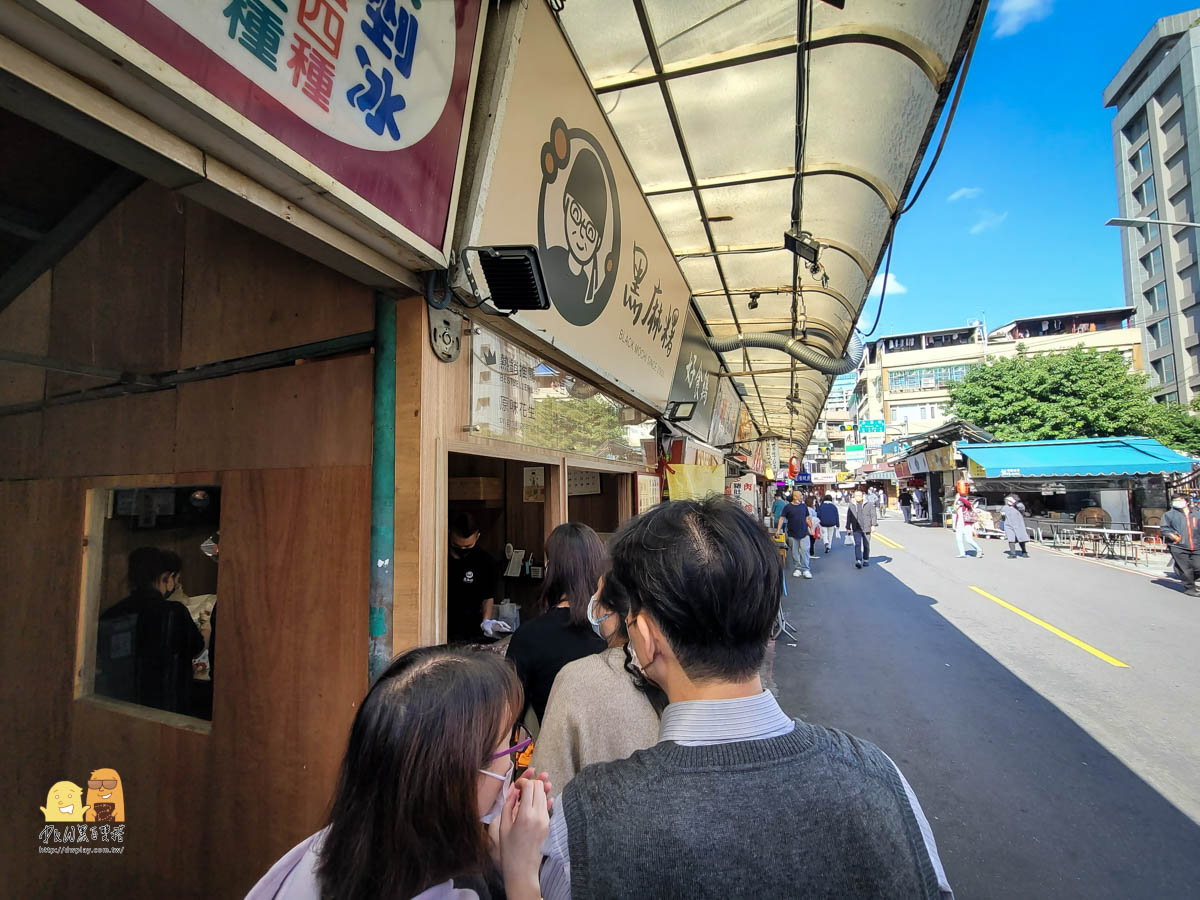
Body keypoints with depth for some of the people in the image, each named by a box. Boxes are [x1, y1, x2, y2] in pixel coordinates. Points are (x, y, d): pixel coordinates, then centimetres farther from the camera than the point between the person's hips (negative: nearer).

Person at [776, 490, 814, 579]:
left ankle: (805, 569, 5)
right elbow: (782, 518, -3)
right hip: (792, 534, -1)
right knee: (795, 553, 6)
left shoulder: (804, 506, 7)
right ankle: (797, 569, 17)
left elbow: (807, 518, 14)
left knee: (805, 551, -4)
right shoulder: (788, 507, -3)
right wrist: (778, 530, -10)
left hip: (804, 533, 1)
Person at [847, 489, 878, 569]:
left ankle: (866, 560, 25)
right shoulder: (851, 505, 8)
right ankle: (858, 561, -18)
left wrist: (873, 525, -10)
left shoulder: (869, 504, 3)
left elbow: (873, 515, 1)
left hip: (866, 529, 0)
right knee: (857, 544, -12)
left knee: (866, 545, 8)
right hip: (856, 529, 0)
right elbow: (849, 517, 13)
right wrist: (848, 528, 12)